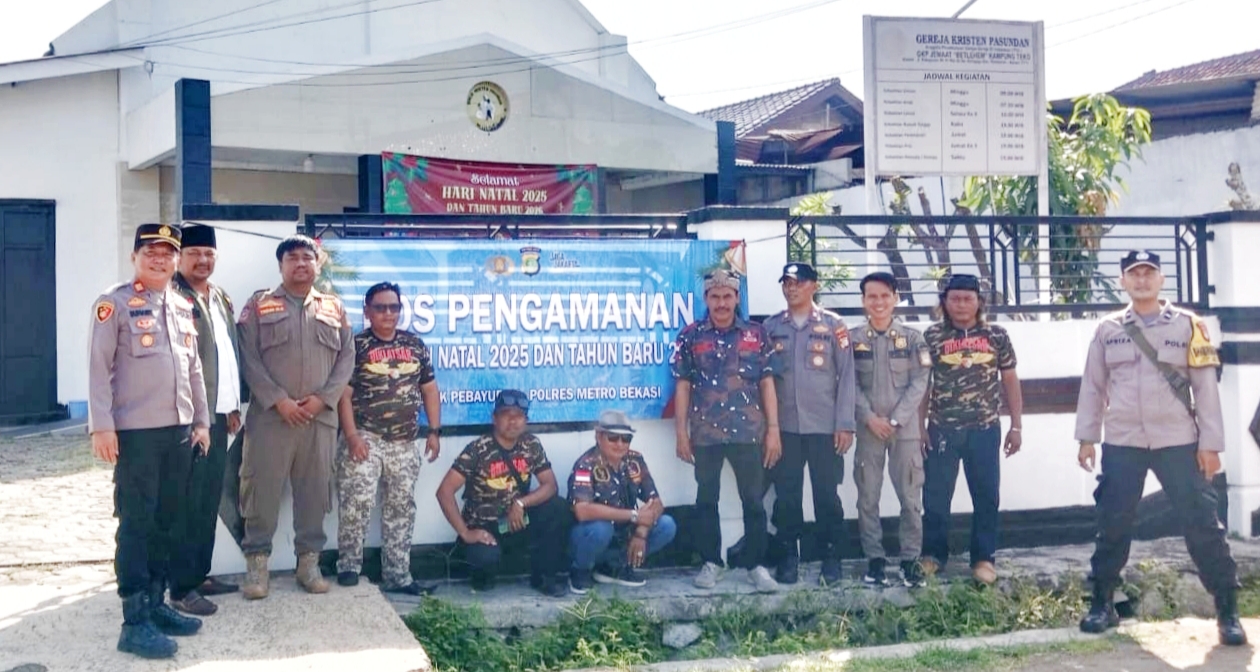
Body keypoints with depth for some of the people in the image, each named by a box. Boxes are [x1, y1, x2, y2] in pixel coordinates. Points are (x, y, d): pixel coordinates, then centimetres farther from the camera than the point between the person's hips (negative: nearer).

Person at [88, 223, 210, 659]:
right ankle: (135, 621, 1)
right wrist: (102, 427, -14)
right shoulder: (115, 303, -5)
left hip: (179, 430, 6)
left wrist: (201, 421, 16)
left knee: (168, 521, 11)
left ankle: (156, 603, 22)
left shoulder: (183, 307, 14)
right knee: (136, 523, -3)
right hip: (135, 431, -6)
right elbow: (99, 367, -9)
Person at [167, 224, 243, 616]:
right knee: (188, 503, -3)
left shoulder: (222, 299, 16)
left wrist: (234, 406, 16)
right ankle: (182, 587, 4)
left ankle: (200, 575, 24)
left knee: (210, 501, 13)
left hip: (219, 414, 8)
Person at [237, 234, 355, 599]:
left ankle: (309, 561, 15)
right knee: (262, 490, -2)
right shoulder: (259, 305, 5)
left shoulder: (334, 308, 13)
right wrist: (278, 400, -12)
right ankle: (257, 563, 8)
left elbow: (347, 357, 8)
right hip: (270, 416, -2)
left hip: (320, 417, 3)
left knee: (315, 491, 6)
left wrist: (323, 398, -6)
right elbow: (249, 359, -3)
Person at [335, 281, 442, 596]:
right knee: (357, 503, -12)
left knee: (401, 509, 8)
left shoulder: (415, 344, 10)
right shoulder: (355, 346, -3)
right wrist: (351, 436, -17)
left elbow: (429, 389, 13)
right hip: (365, 438, -4)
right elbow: (343, 394, -8)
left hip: (405, 442, 5)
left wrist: (433, 431, 6)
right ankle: (349, 567, 2)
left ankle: (398, 575, 15)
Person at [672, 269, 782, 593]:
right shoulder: (690, 336, 3)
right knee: (706, 500, 10)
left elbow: (767, 383, 4)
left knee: (754, 500, 2)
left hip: (748, 431, 0)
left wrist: (773, 429, -1)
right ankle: (710, 563, 21)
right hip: (705, 433, 0)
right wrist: (681, 432, -1)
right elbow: (683, 385, 4)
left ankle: (757, 565, 11)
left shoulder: (755, 335, 4)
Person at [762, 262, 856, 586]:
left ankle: (831, 559, 12)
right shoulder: (770, 327, 8)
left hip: (825, 426, -2)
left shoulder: (833, 325, 2)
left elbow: (846, 375, -1)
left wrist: (845, 424, -7)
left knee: (827, 495, 2)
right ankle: (788, 558, 15)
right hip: (784, 426, 2)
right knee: (786, 495, 5)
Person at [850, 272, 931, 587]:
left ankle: (911, 558, 11)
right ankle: (874, 558, 14)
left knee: (910, 497, 1)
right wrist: (870, 417, -12)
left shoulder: (912, 337, 2)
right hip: (868, 429, 1)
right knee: (867, 497, 4)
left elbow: (919, 383, -3)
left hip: (906, 429, -1)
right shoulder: (853, 339, 3)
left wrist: (895, 420, -11)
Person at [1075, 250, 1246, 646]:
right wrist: (1086, 437, 6)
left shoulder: (1187, 325, 1)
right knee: (1113, 525, 5)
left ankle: (1227, 612, 7)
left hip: (1178, 442, -1)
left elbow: (1205, 386, -1)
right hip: (1122, 443, 2)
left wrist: (1210, 443, -5)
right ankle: (1102, 604, 18)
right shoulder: (1107, 330, 6)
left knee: (1202, 524, -2)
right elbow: (1092, 386, 10)